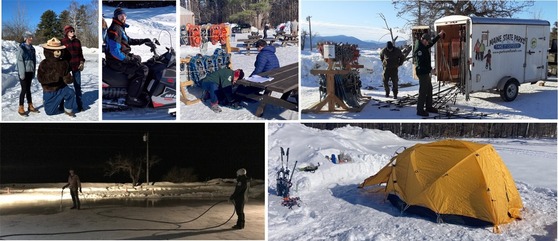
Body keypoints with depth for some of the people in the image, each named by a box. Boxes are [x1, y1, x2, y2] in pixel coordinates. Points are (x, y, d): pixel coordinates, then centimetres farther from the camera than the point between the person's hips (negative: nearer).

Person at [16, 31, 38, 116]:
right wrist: (22, 73, -18)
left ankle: (30, 106, 19)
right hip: (24, 72, -6)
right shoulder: (21, 47, -9)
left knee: (28, 89, 13)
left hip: (30, 72, 6)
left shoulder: (32, 48, 11)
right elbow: (20, 60, -13)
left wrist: (33, 72, 10)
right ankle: (21, 108, 2)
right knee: (24, 89, -5)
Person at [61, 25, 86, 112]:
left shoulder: (77, 41, 9)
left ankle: (80, 105, 12)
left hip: (76, 66, 3)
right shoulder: (63, 42, -3)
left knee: (78, 86, 7)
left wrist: (82, 62, 2)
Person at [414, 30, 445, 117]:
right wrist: (430, 69, -23)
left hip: (426, 73, 11)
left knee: (429, 90, 18)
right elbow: (420, 63, -26)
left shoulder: (424, 47, 11)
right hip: (422, 73, -11)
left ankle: (429, 107, 29)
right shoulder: (419, 49, -20)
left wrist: (439, 35, 29)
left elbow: (432, 43, 31)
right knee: (423, 91, -7)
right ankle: (420, 110, -3)